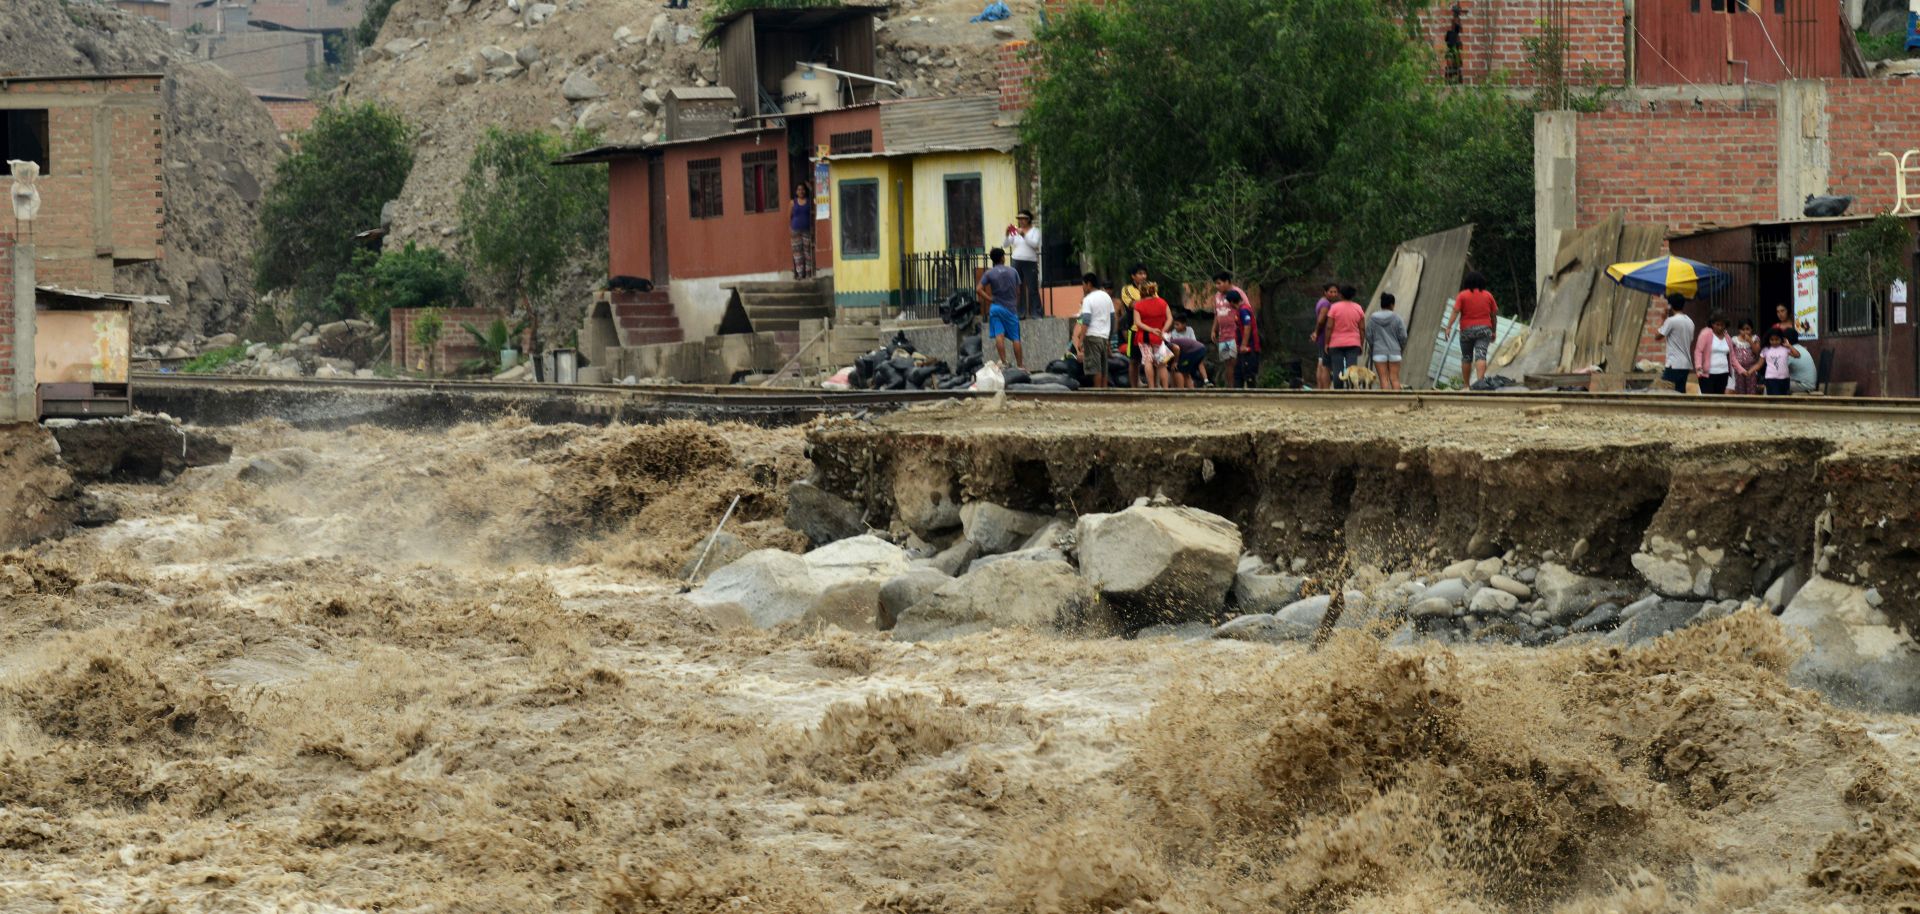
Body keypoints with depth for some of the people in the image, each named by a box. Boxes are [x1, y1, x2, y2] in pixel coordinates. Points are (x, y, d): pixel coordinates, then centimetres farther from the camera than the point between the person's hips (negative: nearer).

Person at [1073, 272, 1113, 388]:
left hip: (1092, 336, -7)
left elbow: (1085, 322, -16)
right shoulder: (1107, 297, 14)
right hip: (1104, 336, 7)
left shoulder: (1088, 299, -9)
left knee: (1095, 368, -8)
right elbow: (1112, 317, 18)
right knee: (1104, 368, 9)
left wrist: (1080, 340, -17)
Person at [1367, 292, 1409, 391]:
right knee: (1395, 379, 4)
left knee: (1383, 379, -1)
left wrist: (1373, 348, 19)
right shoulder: (1396, 318, -3)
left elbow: (1369, 336, 2)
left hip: (1379, 352, 0)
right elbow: (1403, 336, -2)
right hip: (1394, 351, 0)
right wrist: (1402, 349, 17)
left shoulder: (1373, 318, -2)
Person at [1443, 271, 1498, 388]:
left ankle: (1466, 384, 15)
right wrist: (1493, 332, 22)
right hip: (1484, 329, 1)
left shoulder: (1462, 295, 0)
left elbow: (1455, 311, -10)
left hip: (1467, 330, -1)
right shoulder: (1488, 295, 8)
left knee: (1466, 357, 11)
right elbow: (1494, 314, 12)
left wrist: (1449, 327, -13)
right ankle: (1480, 381, -28)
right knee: (1481, 356, -10)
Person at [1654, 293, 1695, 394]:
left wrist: (1663, 318, 2)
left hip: (1674, 364, -8)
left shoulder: (1671, 321, -12)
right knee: (1681, 392, 9)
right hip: (1686, 364, 8)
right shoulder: (1690, 322, 12)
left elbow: (1658, 335, -5)